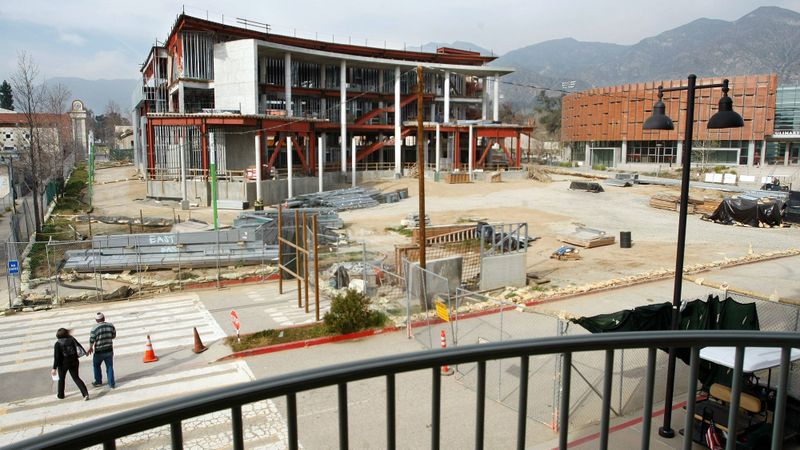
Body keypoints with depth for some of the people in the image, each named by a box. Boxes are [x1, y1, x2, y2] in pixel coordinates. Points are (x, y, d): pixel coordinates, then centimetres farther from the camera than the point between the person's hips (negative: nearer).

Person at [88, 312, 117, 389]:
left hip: (99, 351, -2)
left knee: (96, 365, 23)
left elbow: (91, 341, -9)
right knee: (110, 367, 11)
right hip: (109, 350, 2)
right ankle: (112, 384, 11)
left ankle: (98, 381, 34)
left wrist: (90, 348, 10)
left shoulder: (94, 329, -17)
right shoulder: (111, 326, -7)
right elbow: (114, 336, 5)